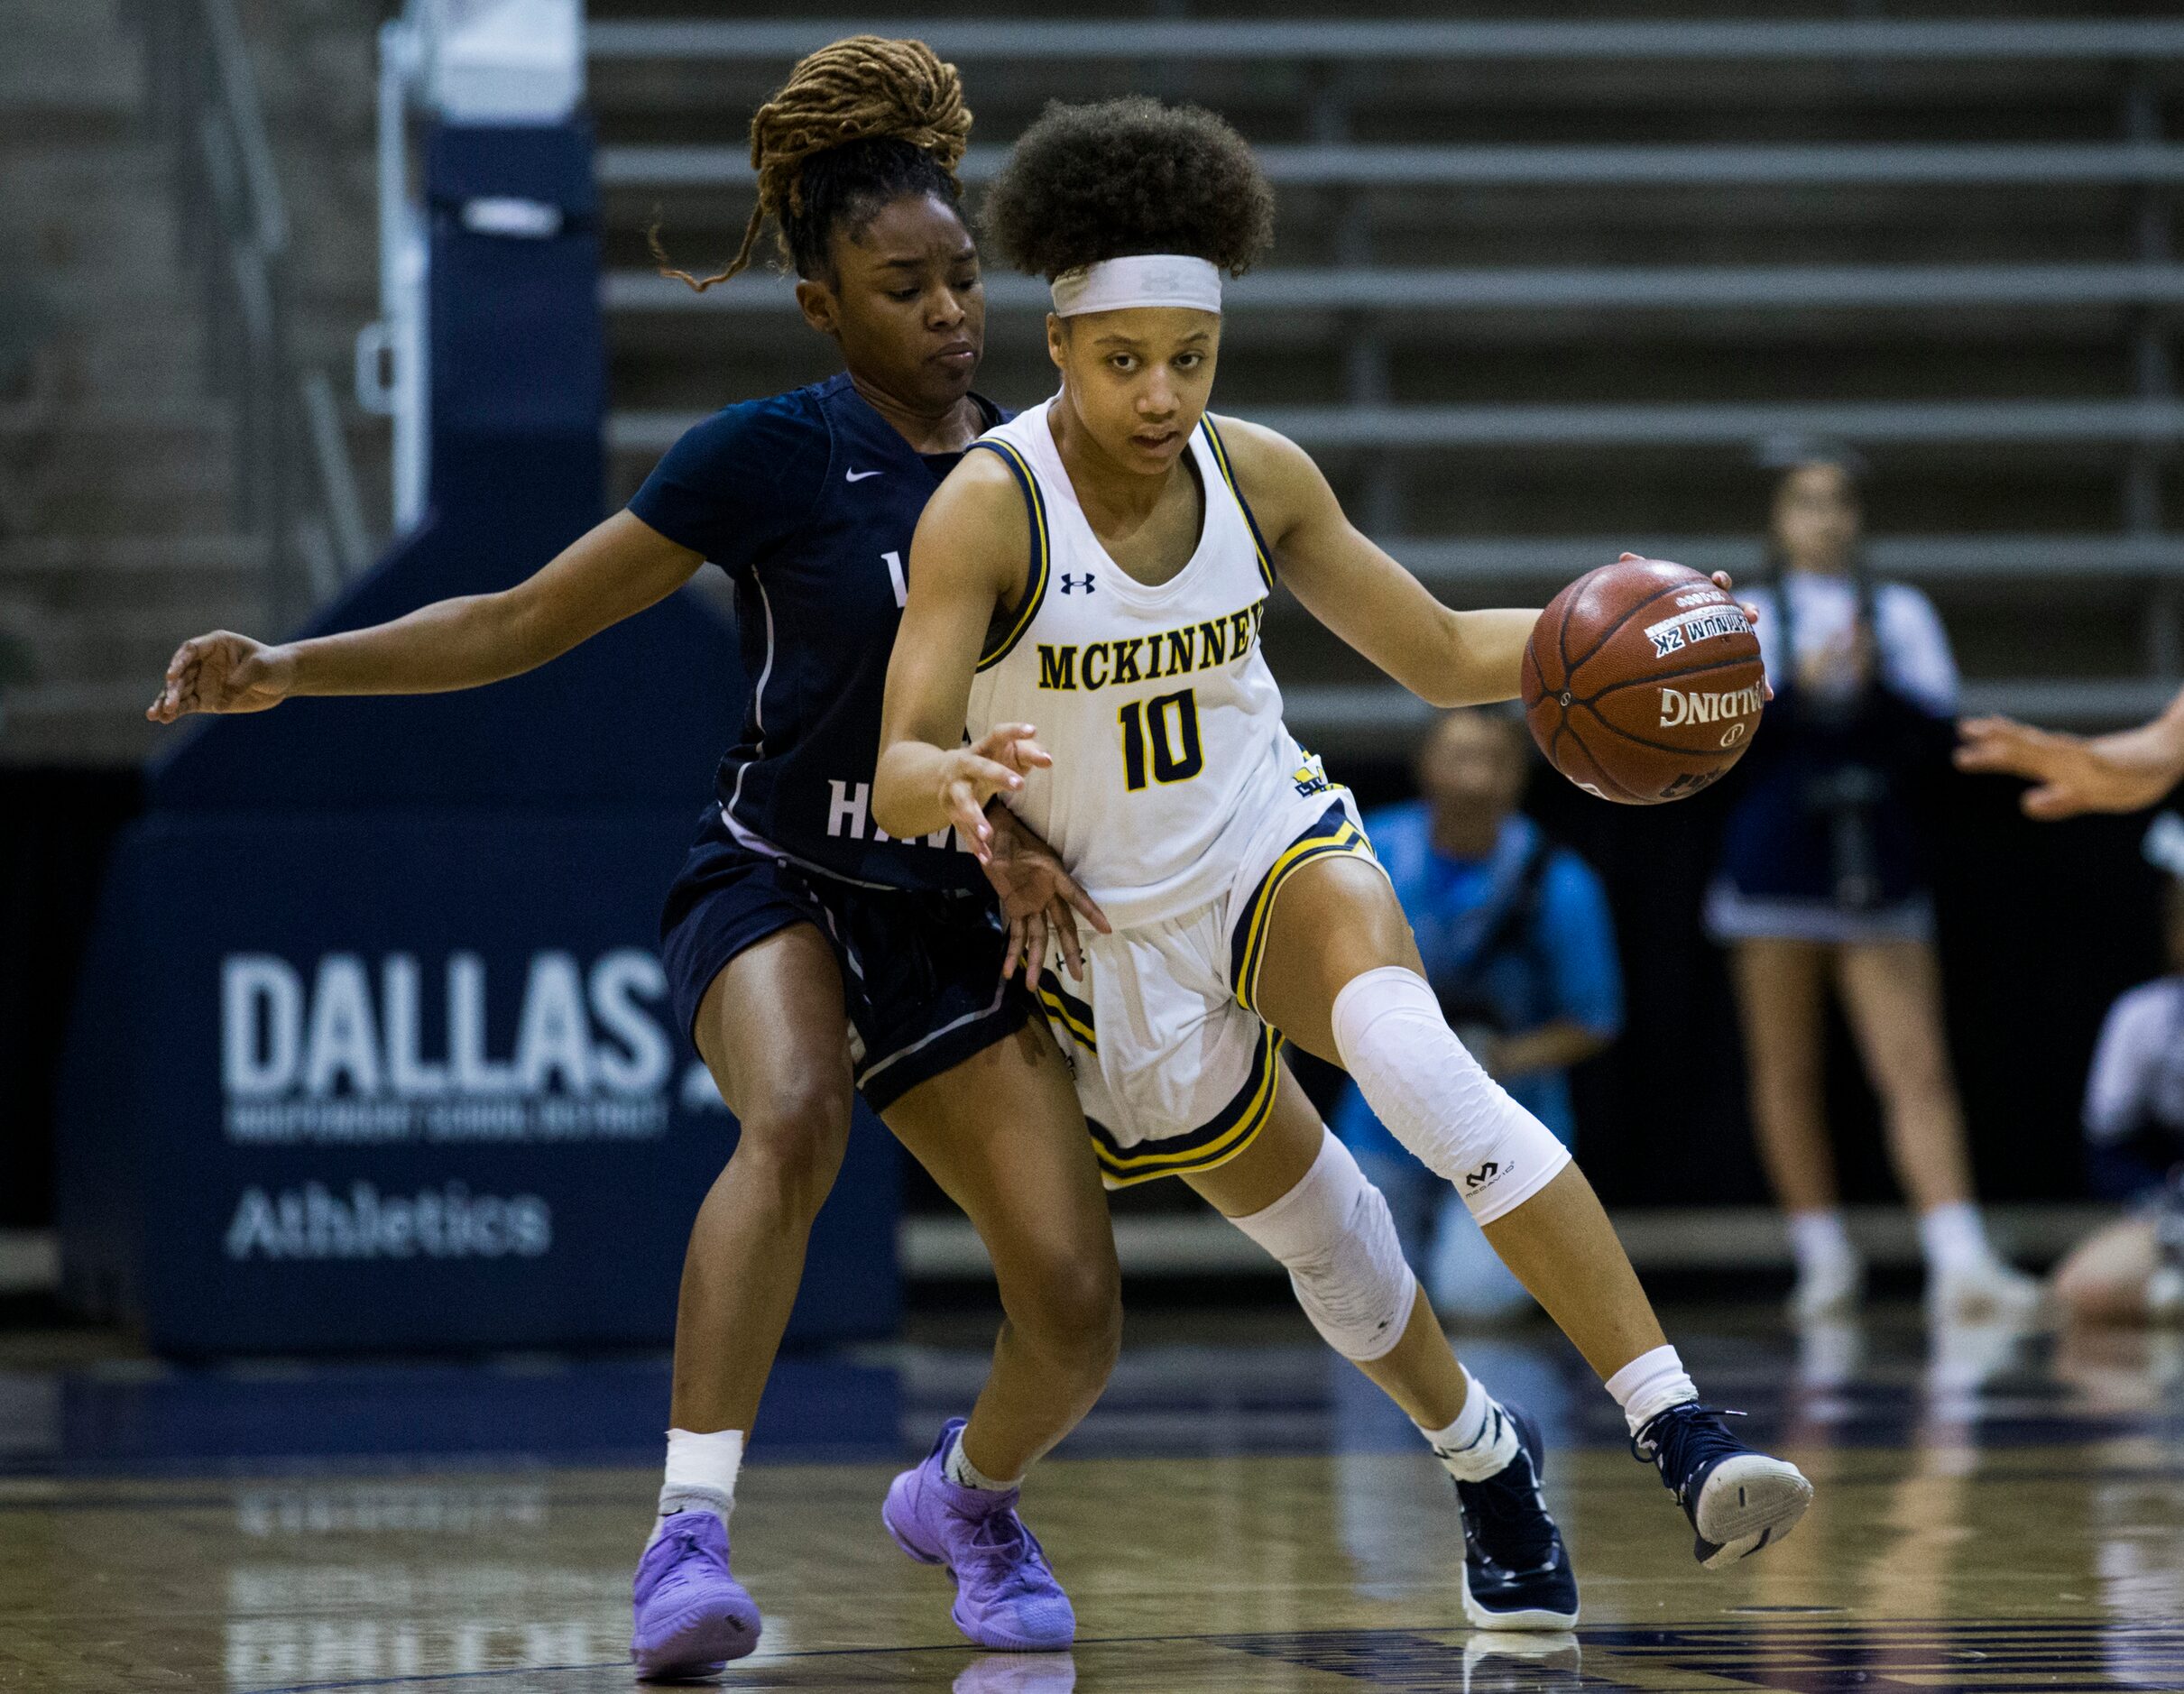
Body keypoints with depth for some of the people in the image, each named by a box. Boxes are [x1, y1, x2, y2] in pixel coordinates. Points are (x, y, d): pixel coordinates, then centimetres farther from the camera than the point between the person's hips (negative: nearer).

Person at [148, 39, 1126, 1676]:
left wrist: (1023, 826, -12)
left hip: (957, 921, 4)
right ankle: (691, 1531, -39)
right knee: (797, 1118, -39)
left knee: (1075, 1316, -9)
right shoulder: (769, 456, -8)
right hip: (778, 882, -4)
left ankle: (972, 1495, 26)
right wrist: (293, 668, -14)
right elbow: (519, 626, -5)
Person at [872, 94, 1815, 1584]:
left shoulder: (1258, 477, -9)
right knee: (1319, 1240, 12)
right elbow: (896, 775, -28)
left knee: (1416, 1059, -31)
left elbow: (1443, 655, 2)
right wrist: (953, 777, -53)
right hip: (1119, 937, -1)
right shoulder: (988, 510, -22)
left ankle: (1683, 1432, -37)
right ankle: (1485, 1457, 45)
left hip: (1284, 850, 1)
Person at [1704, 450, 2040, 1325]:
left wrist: (1872, 684, -19)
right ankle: (1823, 1259, 12)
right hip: (1777, 867, 0)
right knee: (1787, 1074, 2)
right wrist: (1796, 688, -19)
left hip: (1880, 865, 0)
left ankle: (1959, 1261, -19)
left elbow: (1934, 721, -1)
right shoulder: (1747, 619, 9)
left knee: (1918, 1070, -10)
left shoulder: (1902, 613, 12)